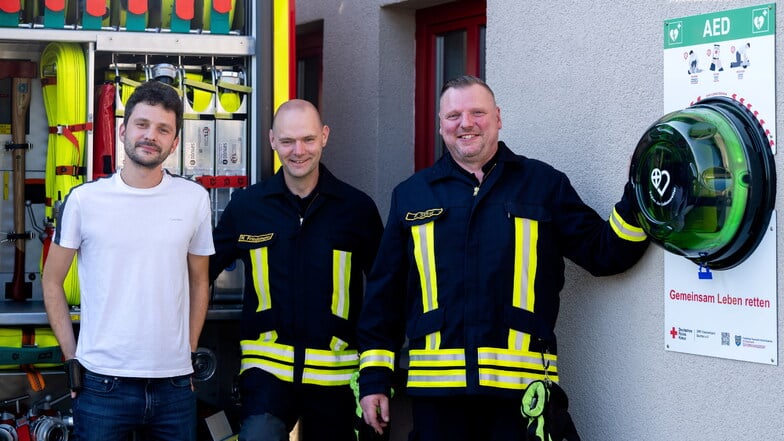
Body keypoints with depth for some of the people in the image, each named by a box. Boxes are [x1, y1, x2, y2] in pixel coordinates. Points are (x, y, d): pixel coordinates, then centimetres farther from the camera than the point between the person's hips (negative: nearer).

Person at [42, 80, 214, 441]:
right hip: (102, 383, -2)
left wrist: (190, 353, 9)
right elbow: (52, 282, 6)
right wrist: (72, 360, 2)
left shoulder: (194, 199, 3)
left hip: (174, 384, 2)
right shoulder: (84, 200, -2)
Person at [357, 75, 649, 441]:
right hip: (436, 385, 1)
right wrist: (374, 377, 8)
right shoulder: (410, 195, 13)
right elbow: (384, 293, 13)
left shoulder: (544, 184, 9)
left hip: (521, 385, -1)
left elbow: (604, 252, 5)